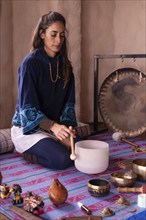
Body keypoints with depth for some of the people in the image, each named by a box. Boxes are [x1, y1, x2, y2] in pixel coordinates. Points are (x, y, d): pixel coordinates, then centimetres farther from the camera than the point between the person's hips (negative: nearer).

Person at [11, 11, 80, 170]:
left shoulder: (64, 64, 3)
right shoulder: (30, 62, -15)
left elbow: (68, 103, 1)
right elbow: (27, 107, -20)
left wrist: (66, 130, -16)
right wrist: (54, 127, -35)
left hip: (55, 126, 6)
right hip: (28, 128, -6)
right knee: (62, 159, -27)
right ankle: (25, 151, 2)